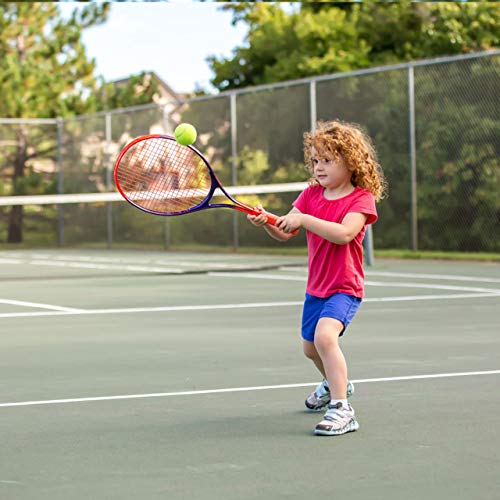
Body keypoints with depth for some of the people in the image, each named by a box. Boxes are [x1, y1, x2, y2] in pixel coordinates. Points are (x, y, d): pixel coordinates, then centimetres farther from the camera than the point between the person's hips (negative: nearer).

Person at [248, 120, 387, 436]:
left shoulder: (361, 198, -14)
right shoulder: (312, 193, 4)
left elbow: (344, 233, -31)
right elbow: (285, 233, -3)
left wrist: (303, 219, -34)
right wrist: (266, 221, -23)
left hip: (345, 288, -8)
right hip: (316, 288, 8)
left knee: (325, 335, -31)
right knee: (310, 347, 23)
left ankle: (341, 409, -28)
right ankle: (336, 383, 53)